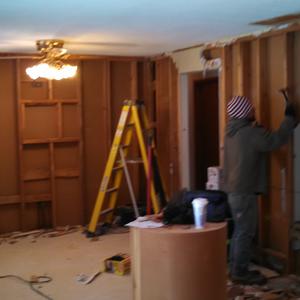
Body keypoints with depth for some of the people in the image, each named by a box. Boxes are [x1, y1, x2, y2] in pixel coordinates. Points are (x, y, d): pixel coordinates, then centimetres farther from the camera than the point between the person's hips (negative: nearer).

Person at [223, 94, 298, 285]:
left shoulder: (232, 132, 11)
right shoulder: (250, 133, -18)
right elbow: (276, 140, -21)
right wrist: (290, 118, -8)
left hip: (234, 189, 9)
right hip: (245, 191, -9)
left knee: (240, 230, 16)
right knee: (245, 232, -3)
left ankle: (236, 268, 23)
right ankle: (240, 273, 2)